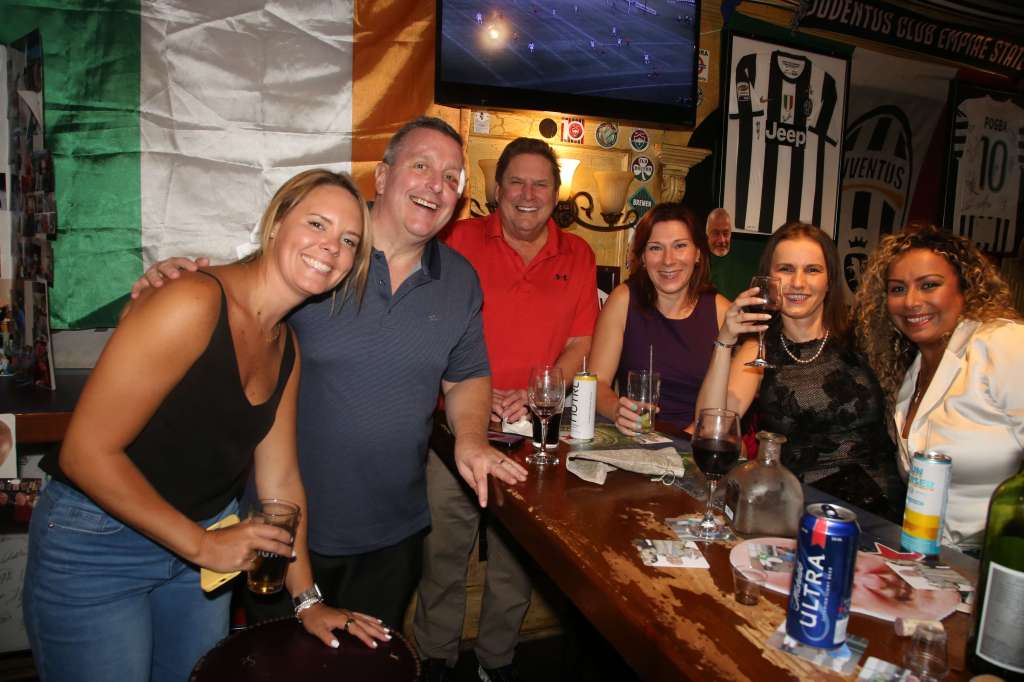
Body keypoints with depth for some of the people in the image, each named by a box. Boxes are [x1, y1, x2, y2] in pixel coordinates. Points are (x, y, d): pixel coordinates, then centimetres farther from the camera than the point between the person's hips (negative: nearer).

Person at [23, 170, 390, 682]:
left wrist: (308, 600, 4)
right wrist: (200, 544, -18)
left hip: (206, 538, 7)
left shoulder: (285, 348, 0)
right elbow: (86, 452, -23)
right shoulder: (192, 304, -25)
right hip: (95, 544, -6)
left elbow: (279, 478, 4)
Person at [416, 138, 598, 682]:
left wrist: (534, 395, -13)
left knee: (516, 557, 13)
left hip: (535, 431, 2)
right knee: (444, 551, 8)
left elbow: (580, 344, 3)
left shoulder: (577, 256, 6)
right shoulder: (463, 239, 0)